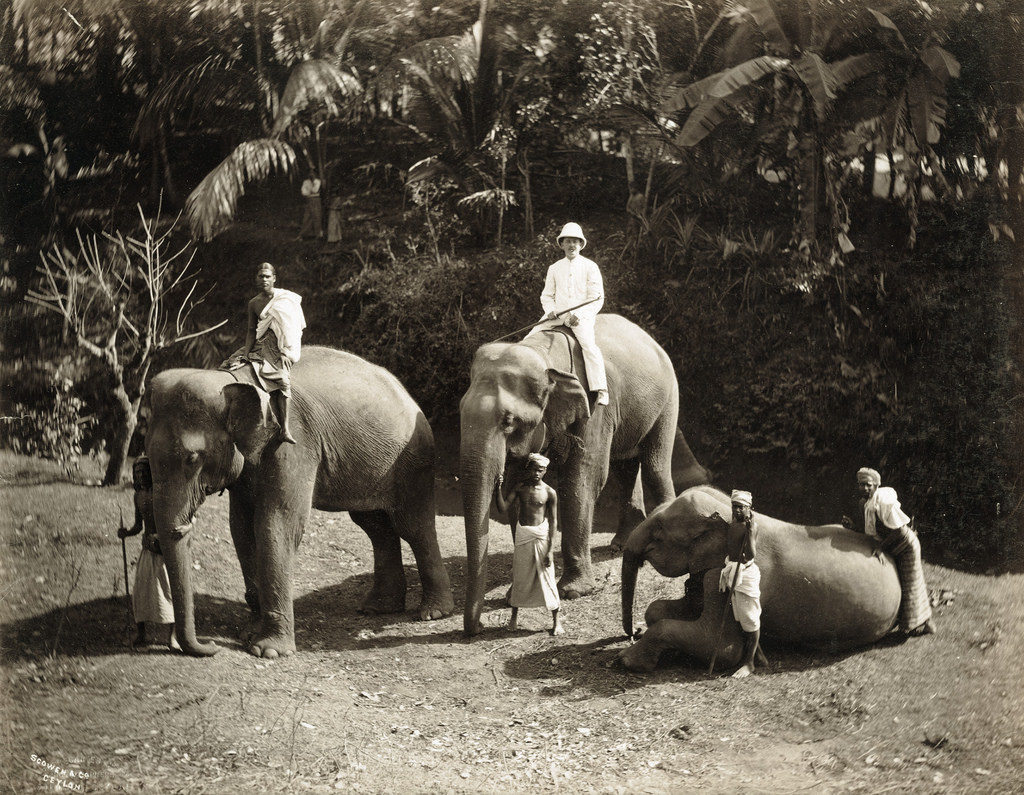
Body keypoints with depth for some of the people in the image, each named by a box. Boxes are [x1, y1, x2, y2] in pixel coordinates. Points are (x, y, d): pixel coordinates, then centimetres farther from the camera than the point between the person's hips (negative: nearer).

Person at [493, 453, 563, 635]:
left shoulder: (549, 493, -7)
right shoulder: (520, 486, 0)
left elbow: (553, 522, -5)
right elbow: (503, 508, -2)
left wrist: (550, 550, -9)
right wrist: (498, 488, -17)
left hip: (541, 535, -3)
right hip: (522, 534, 3)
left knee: (546, 578, -1)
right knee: (519, 576, 9)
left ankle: (557, 621, 10)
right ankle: (514, 616, 26)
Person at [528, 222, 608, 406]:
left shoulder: (590, 266, 5)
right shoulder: (554, 268, 17)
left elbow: (597, 298, 0)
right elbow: (547, 295, 19)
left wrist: (580, 315, -14)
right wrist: (550, 310, -3)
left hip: (582, 316, -4)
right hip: (558, 315, 4)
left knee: (589, 344, -29)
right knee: (530, 340, -11)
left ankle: (601, 391, -32)